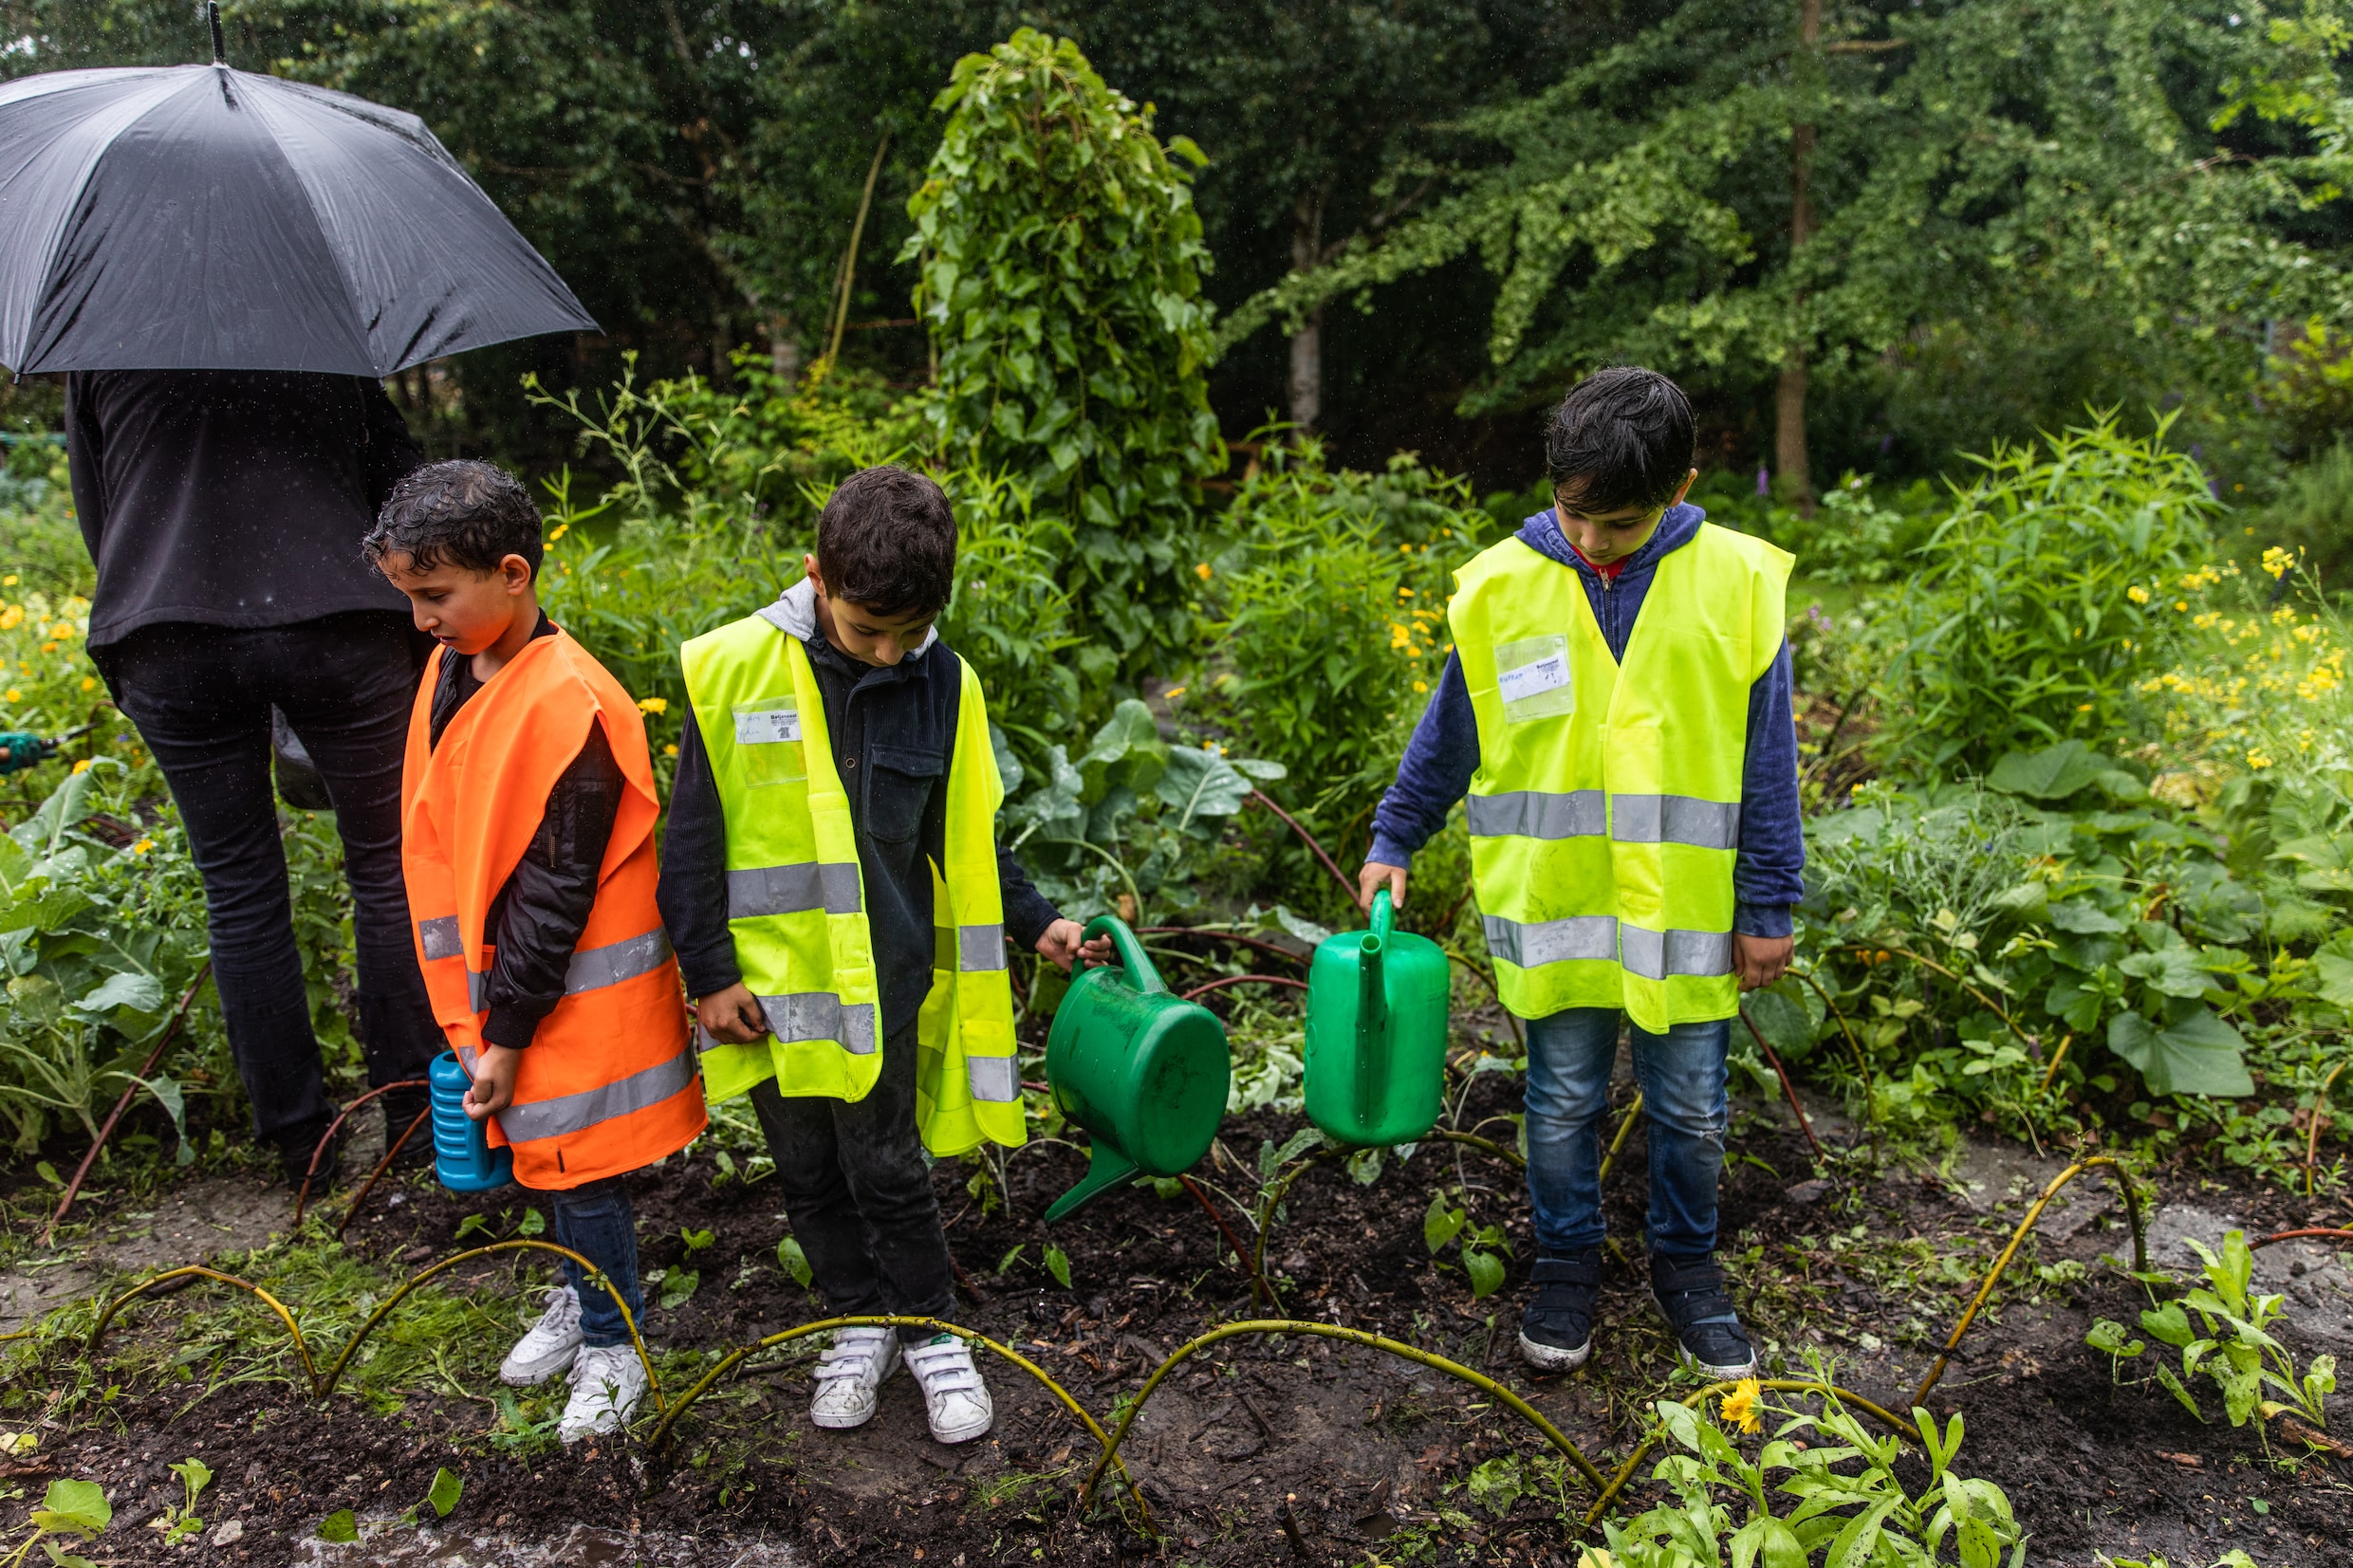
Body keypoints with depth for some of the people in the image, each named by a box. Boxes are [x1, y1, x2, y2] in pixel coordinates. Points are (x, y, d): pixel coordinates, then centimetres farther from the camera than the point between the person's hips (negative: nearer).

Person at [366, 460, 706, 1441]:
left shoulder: (568, 706, -25)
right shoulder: (451, 672, 3)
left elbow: (556, 891, -22)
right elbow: (444, 845, 13)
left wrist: (508, 1034, -16)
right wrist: (476, 1008, 14)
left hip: (578, 987, -8)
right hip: (498, 970, 8)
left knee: (578, 1159, 6)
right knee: (545, 1147, 21)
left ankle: (611, 1348, 25)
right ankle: (581, 1295, 42)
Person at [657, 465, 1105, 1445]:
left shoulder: (943, 684, -4)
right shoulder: (730, 669, -9)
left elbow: (967, 837, 9)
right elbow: (695, 838, -3)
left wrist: (1034, 922, 7)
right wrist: (709, 970, -3)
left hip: (884, 978, 0)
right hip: (768, 985, 1)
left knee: (887, 1167, 5)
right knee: (808, 1174, 14)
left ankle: (931, 1332, 27)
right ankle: (860, 1326, 34)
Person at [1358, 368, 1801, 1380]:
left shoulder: (1737, 583, -5)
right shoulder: (1502, 586, -3)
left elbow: (1767, 764, 0)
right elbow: (1448, 737, 9)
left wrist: (1768, 907, 1)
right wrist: (1393, 841, 13)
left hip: (1687, 911, 0)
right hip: (1552, 909, 0)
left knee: (1692, 1111, 13)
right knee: (1563, 1104, 12)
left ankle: (1686, 1266, 36)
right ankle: (1566, 1265, 33)